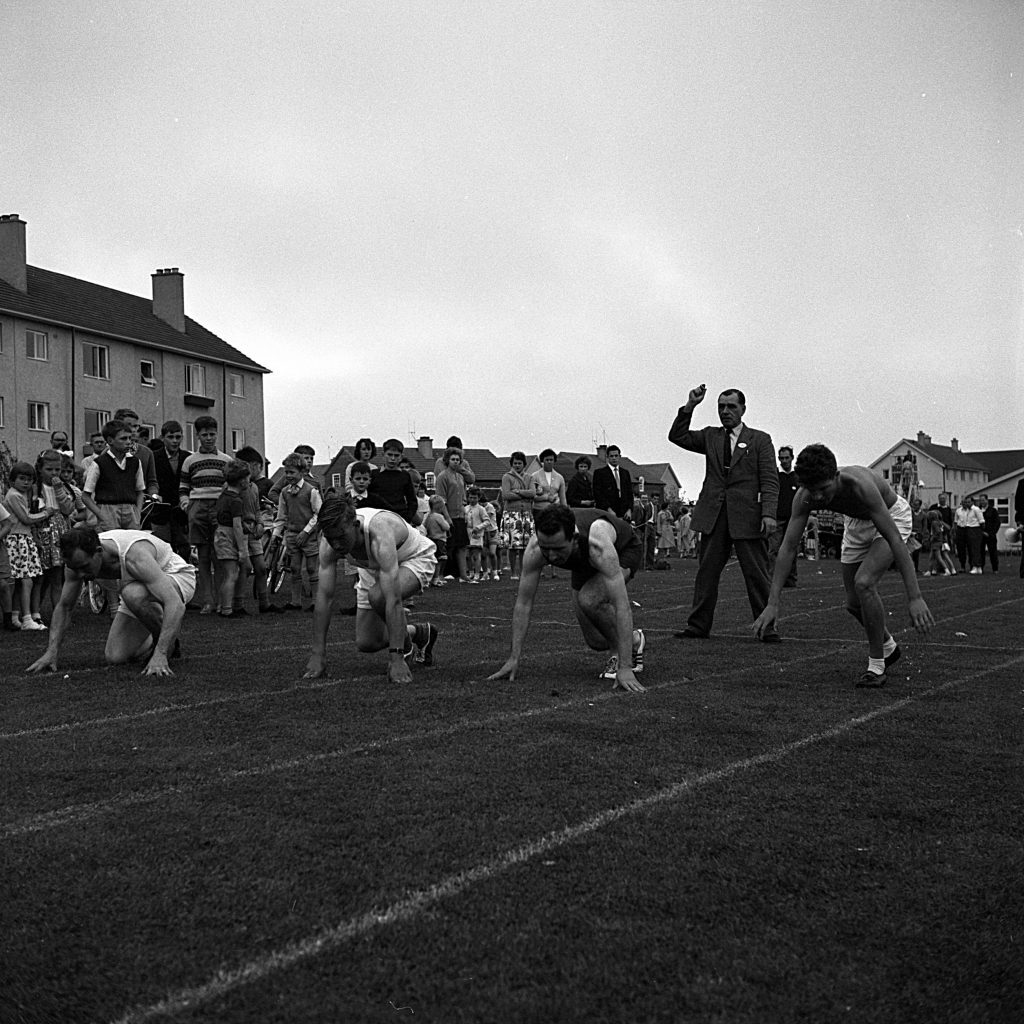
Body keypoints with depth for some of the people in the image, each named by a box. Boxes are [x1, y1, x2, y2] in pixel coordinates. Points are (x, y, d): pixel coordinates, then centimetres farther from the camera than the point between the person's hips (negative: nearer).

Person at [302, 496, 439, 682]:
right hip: (375, 568, 6)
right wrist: (318, 654, -26)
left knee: (378, 596, -37)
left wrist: (396, 659, -49)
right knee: (365, 643, 1)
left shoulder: (379, 534, -44)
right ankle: (417, 632, 28)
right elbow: (324, 597, -23)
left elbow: (393, 600, -47)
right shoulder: (330, 541, -27)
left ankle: (406, 646, -9)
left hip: (415, 559, -6)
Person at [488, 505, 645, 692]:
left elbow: (621, 604, -47)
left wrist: (625, 668, -50)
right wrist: (513, 659, -25)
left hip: (624, 552, -4)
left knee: (588, 600, -33)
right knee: (597, 642, 0)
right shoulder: (534, 550, -35)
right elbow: (523, 603, -24)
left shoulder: (598, 545, -47)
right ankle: (633, 640, 31)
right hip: (585, 563, 5)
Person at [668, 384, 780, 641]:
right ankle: (698, 625, 11)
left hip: (747, 516, -3)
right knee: (706, 572, 5)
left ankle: (766, 628, 2)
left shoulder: (760, 440, 6)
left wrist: (769, 513, -13)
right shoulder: (710, 437, 16)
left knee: (756, 574, -3)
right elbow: (677, 436, 7)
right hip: (713, 515, 3)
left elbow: (769, 480, 0)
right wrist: (689, 407, -4)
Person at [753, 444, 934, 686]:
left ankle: (876, 667, -11)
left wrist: (915, 598, -47)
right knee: (854, 603, 6)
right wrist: (772, 603, -31)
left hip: (892, 517, -5)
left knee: (864, 583, -26)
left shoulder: (859, 485, -42)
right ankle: (888, 647, 36)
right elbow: (788, 547, -24)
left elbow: (895, 541, -42)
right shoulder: (804, 497, -28)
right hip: (856, 522, 5)